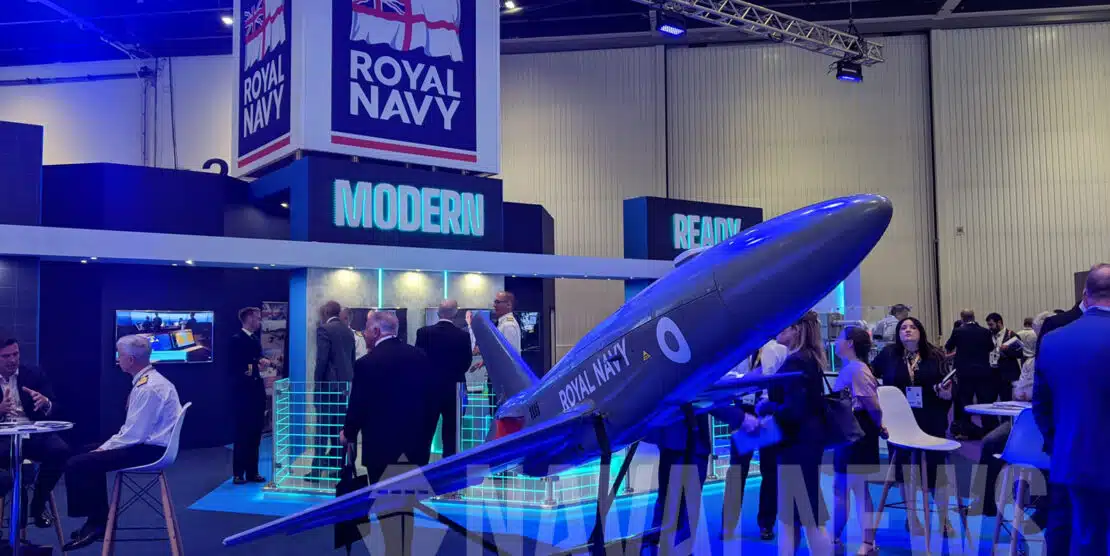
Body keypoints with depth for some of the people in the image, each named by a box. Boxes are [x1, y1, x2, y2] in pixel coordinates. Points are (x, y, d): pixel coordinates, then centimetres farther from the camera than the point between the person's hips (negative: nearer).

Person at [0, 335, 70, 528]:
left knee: (61, 450, -29)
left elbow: (55, 410, 5)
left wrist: (45, 403, -19)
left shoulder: (34, 374, 9)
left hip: (34, 433, 2)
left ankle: (38, 503, -6)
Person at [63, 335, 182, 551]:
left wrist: (105, 448, -9)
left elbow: (134, 435, -23)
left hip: (149, 451, -11)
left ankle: (95, 523, 4)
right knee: (91, 454, 23)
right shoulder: (148, 380, 11)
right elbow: (132, 428, 18)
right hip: (147, 444, 11)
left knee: (77, 465, -13)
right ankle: (99, 519, 24)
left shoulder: (149, 388, -22)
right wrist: (106, 445, 10)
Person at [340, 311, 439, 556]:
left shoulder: (367, 363, -13)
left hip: (382, 446, -5)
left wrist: (348, 434, 10)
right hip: (415, 445, 5)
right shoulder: (420, 356, 3)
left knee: (388, 509, 4)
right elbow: (433, 400, 5)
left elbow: (358, 405, -10)